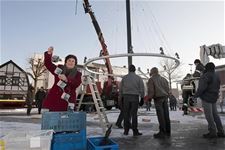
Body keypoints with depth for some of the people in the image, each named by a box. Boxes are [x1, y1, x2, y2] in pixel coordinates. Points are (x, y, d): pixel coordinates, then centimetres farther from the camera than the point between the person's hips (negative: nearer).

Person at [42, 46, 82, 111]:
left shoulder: (77, 74, 5)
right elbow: (48, 64, 13)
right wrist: (49, 54, -3)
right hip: (54, 98, 2)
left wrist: (66, 79, -28)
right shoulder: (59, 69, 13)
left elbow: (77, 84, -12)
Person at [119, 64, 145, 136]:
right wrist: (142, 98, 4)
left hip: (126, 97, 1)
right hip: (135, 97, -1)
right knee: (134, 114, 2)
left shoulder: (124, 77, 6)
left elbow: (120, 89, 6)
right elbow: (142, 89, -1)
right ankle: (135, 131, 5)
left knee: (126, 114, 7)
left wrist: (120, 99, 12)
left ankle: (126, 130, 12)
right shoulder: (138, 78, 4)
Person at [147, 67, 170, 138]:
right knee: (166, 115, 6)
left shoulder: (151, 79, 0)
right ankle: (167, 132, 11)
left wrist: (149, 99, 5)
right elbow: (168, 89, 13)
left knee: (160, 116, -6)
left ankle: (162, 132, -5)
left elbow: (151, 90, -10)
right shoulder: (163, 79, 18)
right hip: (165, 98, 6)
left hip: (158, 98, -6)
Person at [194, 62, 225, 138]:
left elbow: (202, 87, -21)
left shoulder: (206, 76, -14)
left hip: (206, 98, -9)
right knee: (215, 115, 12)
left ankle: (212, 132, 0)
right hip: (214, 98, 9)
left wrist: (196, 95, -10)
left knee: (209, 115, -4)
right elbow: (217, 88, 17)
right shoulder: (216, 76, 14)